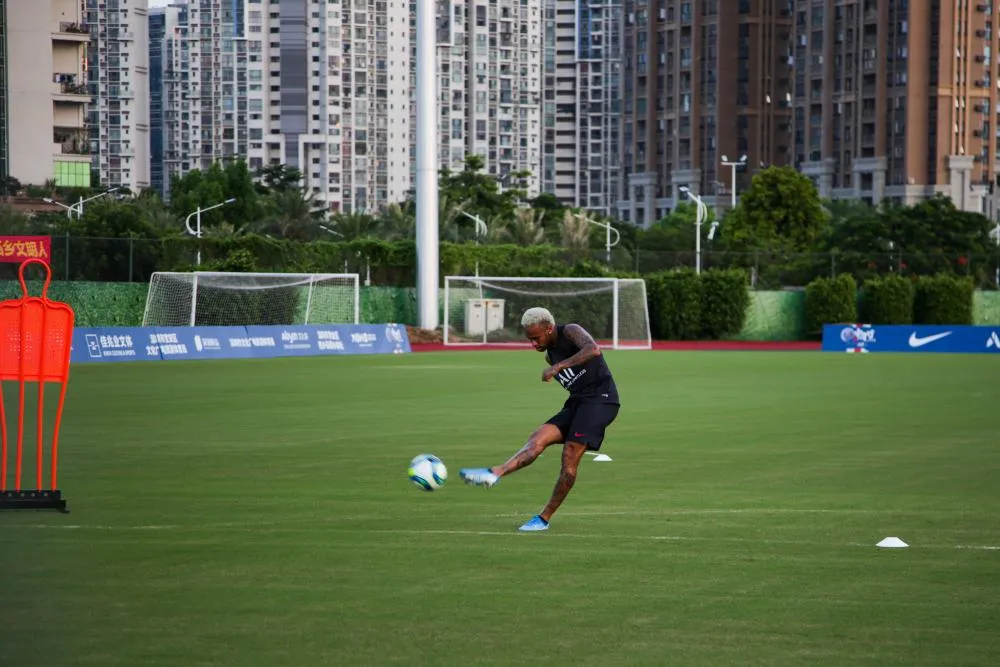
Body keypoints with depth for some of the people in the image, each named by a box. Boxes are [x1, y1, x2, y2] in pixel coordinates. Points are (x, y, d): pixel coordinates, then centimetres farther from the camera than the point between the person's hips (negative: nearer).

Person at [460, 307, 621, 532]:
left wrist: (558, 367, -32)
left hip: (600, 399, -8)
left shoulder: (571, 332, -9)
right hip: (577, 403, 8)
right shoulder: (550, 355, 17)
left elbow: (593, 349, -29)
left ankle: (544, 518, -14)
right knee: (538, 438, -15)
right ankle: (494, 474, -36)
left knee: (569, 458, -18)